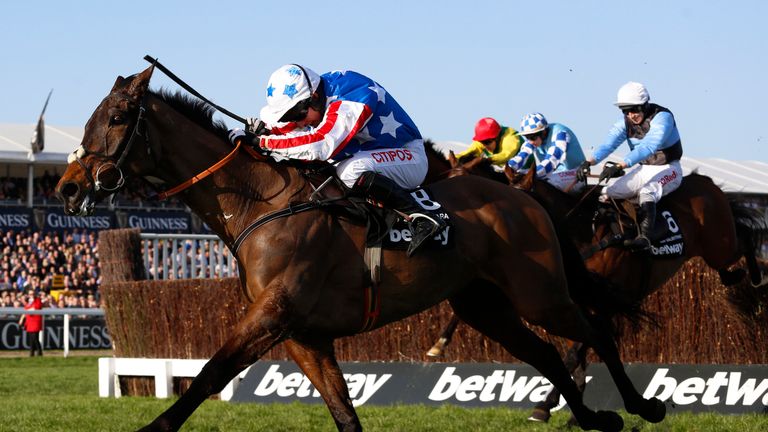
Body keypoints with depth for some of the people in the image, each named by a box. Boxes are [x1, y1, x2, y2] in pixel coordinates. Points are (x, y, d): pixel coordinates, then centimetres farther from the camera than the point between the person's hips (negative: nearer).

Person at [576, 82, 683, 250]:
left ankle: (645, 237, -50)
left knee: (647, 191, -37)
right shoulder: (626, 121, -2)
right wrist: (590, 162, -36)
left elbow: (648, 147, -37)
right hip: (643, 169, 8)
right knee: (607, 194, -2)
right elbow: (609, 143, -15)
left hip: (668, 168, -8)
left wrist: (619, 166, -48)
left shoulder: (662, 117, -23)